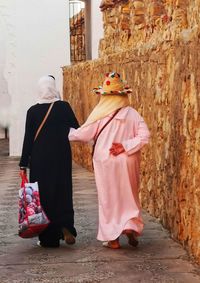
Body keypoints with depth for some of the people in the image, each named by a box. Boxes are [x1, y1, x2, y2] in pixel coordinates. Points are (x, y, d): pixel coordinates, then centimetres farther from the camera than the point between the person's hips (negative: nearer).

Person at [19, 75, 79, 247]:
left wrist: (24, 164, 1)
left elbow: (28, 138, -3)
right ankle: (65, 227, -6)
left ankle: (48, 238, 10)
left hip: (39, 159, 0)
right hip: (61, 158, 0)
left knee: (43, 195, 8)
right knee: (62, 193, 14)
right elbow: (77, 127, 1)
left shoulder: (33, 111, -5)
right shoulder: (64, 107, -6)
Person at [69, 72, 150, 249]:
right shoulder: (132, 113, -2)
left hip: (106, 162, -2)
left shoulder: (100, 114, -9)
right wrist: (125, 146, -10)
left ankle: (112, 238, 11)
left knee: (109, 198, 8)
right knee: (129, 196, 18)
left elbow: (83, 135, -4)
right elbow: (144, 135, -10)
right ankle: (131, 226, 4)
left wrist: (67, 132, 14)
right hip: (128, 162, 2)